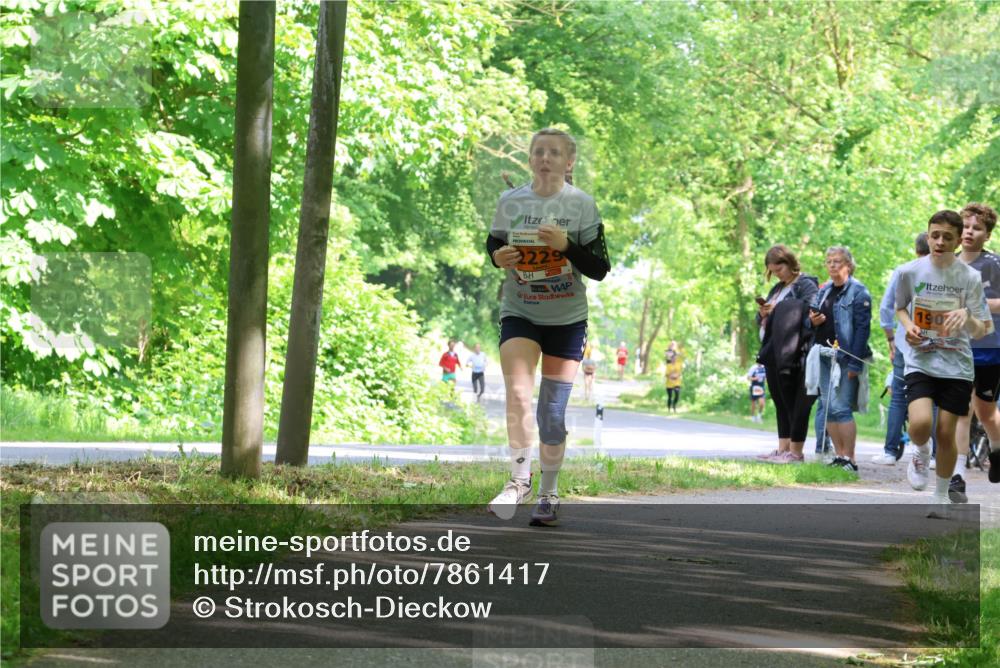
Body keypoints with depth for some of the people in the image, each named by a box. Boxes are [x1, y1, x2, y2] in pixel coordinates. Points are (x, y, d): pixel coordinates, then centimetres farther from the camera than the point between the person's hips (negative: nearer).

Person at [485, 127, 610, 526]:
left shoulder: (581, 205, -6)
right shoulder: (510, 202, 0)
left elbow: (600, 269, -6)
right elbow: (493, 244, 14)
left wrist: (566, 245, -23)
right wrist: (498, 256, -9)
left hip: (566, 318, -1)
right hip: (519, 313, 1)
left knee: (552, 410, 3)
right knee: (517, 393, -18)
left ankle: (549, 494, 16)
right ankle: (520, 480, -4)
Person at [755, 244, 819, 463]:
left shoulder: (805, 284, -4)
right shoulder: (778, 289, 22)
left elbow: (810, 308, -23)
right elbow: (761, 322, 27)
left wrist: (777, 308, -19)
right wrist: (763, 314, 2)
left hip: (792, 353, -9)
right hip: (773, 354, 9)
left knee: (793, 402, -7)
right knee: (780, 402, 10)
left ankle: (796, 451, -5)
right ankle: (783, 449, 13)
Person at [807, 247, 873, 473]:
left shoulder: (858, 292, -6)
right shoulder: (824, 291, 16)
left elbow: (862, 328, -11)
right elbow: (812, 316, 24)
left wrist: (855, 363, -17)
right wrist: (813, 321, -2)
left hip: (846, 357, -7)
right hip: (825, 356, 7)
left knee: (841, 408, -11)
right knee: (828, 408, 6)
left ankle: (849, 459, -7)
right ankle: (839, 456, 12)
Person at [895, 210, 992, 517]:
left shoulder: (970, 277, -5)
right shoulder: (909, 272, -2)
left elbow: (981, 332, -4)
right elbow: (900, 307, 17)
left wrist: (967, 317, -26)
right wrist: (908, 326, -4)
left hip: (956, 365, 0)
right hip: (920, 362, 0)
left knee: (946, 434, 2)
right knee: (920, 424, -22)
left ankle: (941, 496, 23)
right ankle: (920, 453, 14)